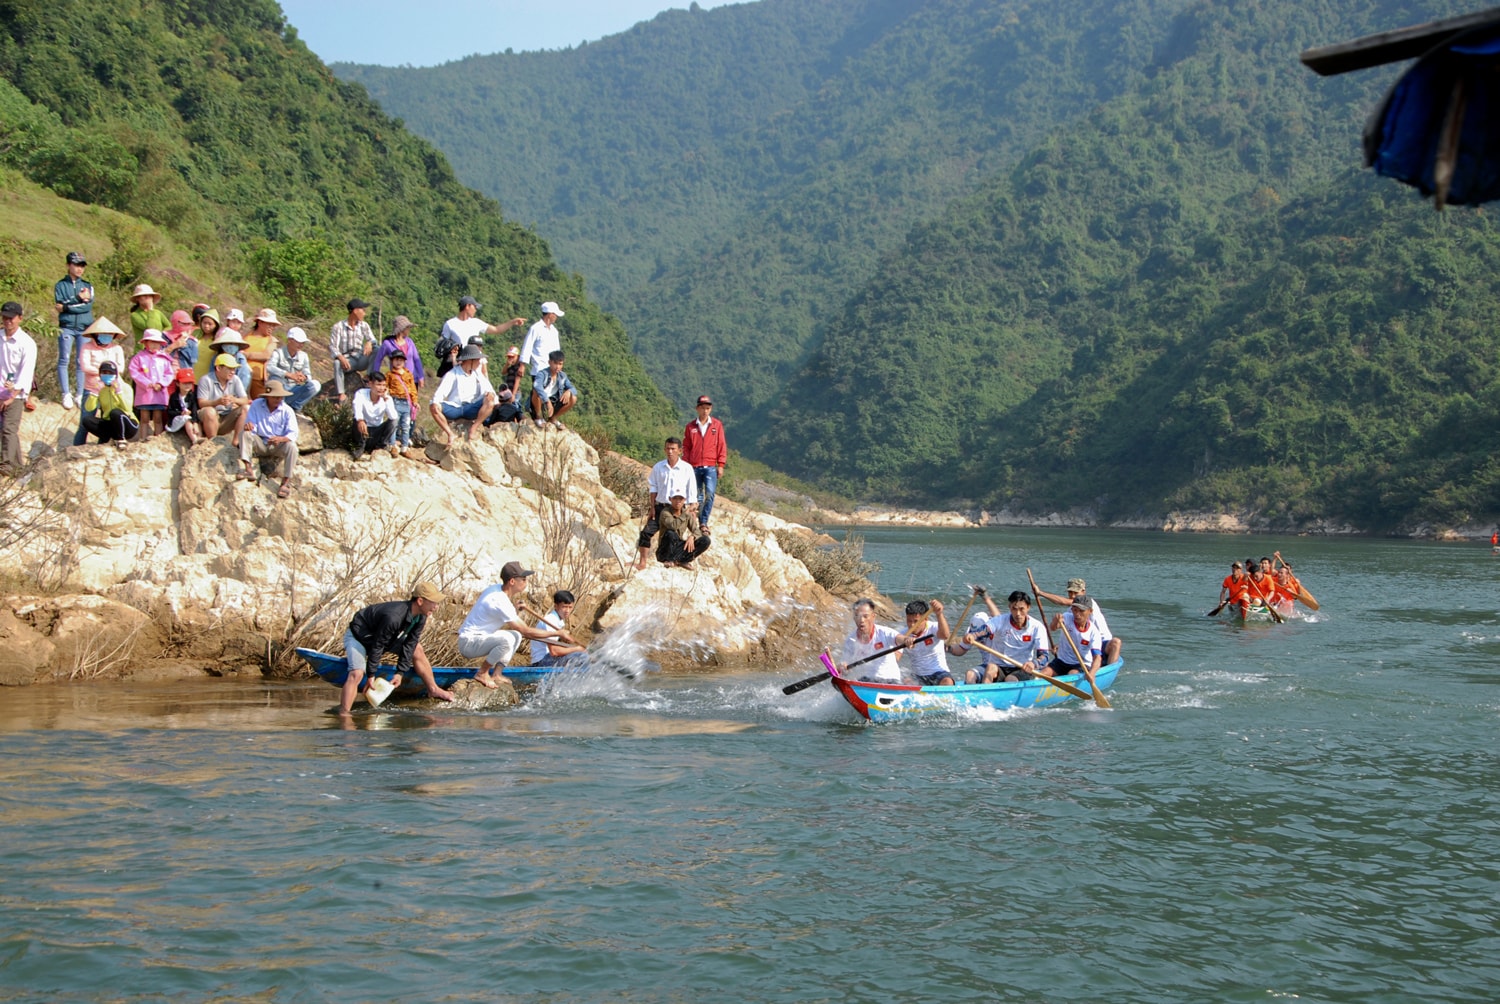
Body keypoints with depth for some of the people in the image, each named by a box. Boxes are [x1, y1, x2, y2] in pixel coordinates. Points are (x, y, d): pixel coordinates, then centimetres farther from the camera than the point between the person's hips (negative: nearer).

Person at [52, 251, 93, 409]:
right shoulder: (61, 285, 6)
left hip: (85, 328, 2)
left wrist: (67, 307, -8)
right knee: (64, 360, -3)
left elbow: (88, 306, -2)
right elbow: (59, 305, -7)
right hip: (66, 327, -2)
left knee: (82, 362, 0)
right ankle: (66, 394, 0)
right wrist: (79, 299, -13)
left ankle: (80, 395, 4)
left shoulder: (88, 286, 12)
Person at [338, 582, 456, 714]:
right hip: (358, 637, -8)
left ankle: (433, 689, 21)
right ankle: (344, 714, -31)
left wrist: (400, 672, -10)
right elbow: (377, 645, -31)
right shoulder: (393, 617, -40)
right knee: (357, 674, -28)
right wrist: (371, 675, -24)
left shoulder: (420, 617, -13)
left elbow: (409, 645, -7)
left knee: (416, 649, 7)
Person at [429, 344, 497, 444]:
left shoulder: (478, 375, 9)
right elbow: (439, 394, -10)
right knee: (434, 407, -31)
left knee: (490, 400, -24)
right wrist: (435, 402, -33)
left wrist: (490, 394, -23)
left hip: (470, 409, 2)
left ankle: (474, 428, -24)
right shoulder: (452, 375, -2)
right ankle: (449, 433, -20)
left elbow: (488, 390, 3)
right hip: (453, 408, -2)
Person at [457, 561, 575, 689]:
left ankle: (495, 674, 4)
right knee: (507, 639, -31)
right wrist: (558, 633, -15)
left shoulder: (496, 589, 6)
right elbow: (527, 631, -21)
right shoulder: (500, 602, -24)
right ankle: (482, 674, -13)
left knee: (516, 635, 10)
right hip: (468, 644, -10)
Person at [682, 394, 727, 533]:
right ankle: (701, 523, 15)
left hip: (710, 467, -2)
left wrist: (721, 465, 1)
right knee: (698, 497, 6)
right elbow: (686, 447, 10)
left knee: (710, 493, -17)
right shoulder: (690, 427, 7)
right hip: (695, 468, 2)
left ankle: (704, 522, -14)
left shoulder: (717, 425, 4)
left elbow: (721, 446, 5)